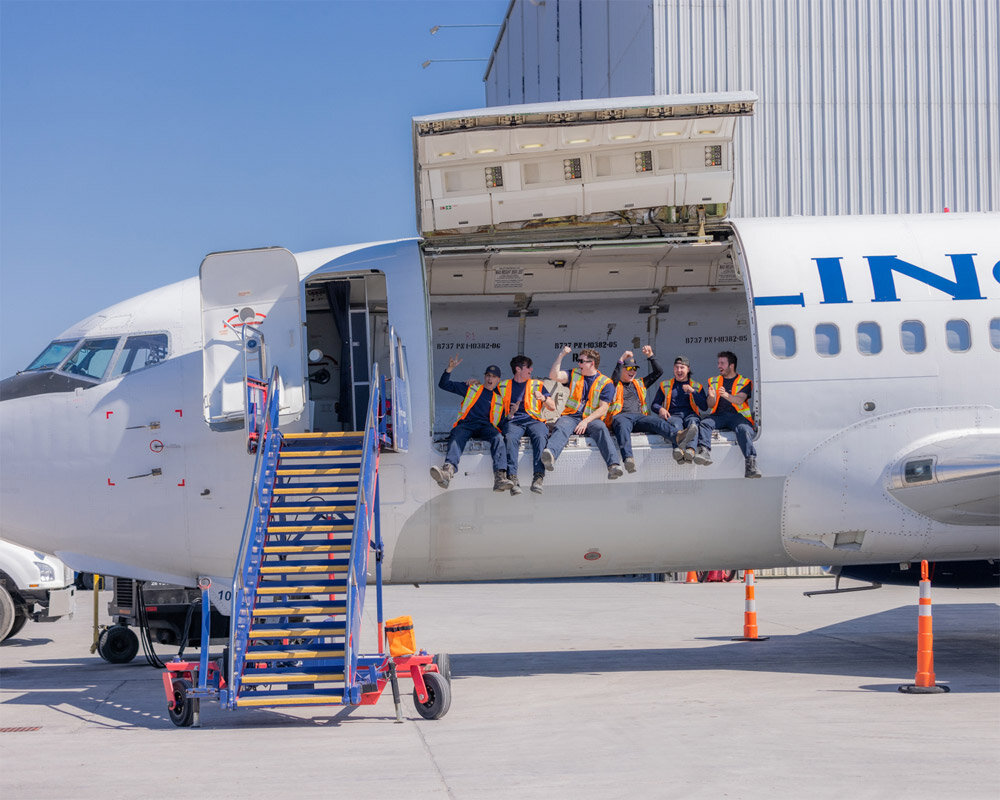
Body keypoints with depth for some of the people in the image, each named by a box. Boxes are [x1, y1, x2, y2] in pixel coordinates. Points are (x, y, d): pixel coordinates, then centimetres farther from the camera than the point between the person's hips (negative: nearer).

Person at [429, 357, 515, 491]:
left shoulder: (499, 399, 29)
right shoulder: (471, 388, 26)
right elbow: (444, 384, 25)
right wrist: (450, 369, 9)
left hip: (486, 426, 1)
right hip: (466, 424, -1)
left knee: (498, 438, -35)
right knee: (456, 437, -36)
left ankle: (500, 478, -54)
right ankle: (448, 471, -64)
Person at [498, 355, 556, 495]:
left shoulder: (537, 384, 24)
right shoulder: (504, 386, 23)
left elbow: (553, 407, 20)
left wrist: (543, 398, -1)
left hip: (534, 420, 1)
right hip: (513, 421, -1)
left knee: (540, 436, -36)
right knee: (510, 438, -37)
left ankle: (538, 478, -48)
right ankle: (512, 479, -48)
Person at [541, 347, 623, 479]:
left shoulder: (605, 383, 8)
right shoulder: (574, 375, 20)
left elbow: (603, 408, -2)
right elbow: (554, 375, 6)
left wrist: (586, 421, -15)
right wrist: (561, 355, 2)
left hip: (591, 419, -2)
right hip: (571, 416, 2)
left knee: (601, 428, -36)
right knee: (561, 427, -34)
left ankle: (613, 465, -55)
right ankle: (550, 455, -65)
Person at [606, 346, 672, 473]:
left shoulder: (639, 384, 33)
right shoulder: (615, 385, 18)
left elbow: (658, 372, 33)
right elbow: (614, 379, -8)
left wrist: (650, 356, 21)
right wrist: (621, 360, -13)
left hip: (639, 417, 4)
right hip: (620, 416, -4)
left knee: (657, 422, -29)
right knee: (623, 425, -42)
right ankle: (628, 459, -68)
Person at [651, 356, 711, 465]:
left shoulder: (697, 386, 22)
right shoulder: (665, 385, 25)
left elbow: (704, 407, 9)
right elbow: (654, 404, 20)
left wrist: (692, 391, -4)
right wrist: (660, 409, -4)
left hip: (691, 414, 0)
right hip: (673, 415, 0)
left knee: (693, 422, -37)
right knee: (675, 424, -37)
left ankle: (691, 451, -67)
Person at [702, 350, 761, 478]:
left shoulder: (745, 382, 13)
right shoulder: (713, 381, 22)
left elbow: (740, 400, -7)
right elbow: (710, 405, 12)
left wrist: (726, 395, -29)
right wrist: (711, 397, -14)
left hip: (737, 415, -3)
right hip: (718, 415, 3)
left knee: (744, 429, -35)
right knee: (704, 423, -30)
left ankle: (751, 464, -51)